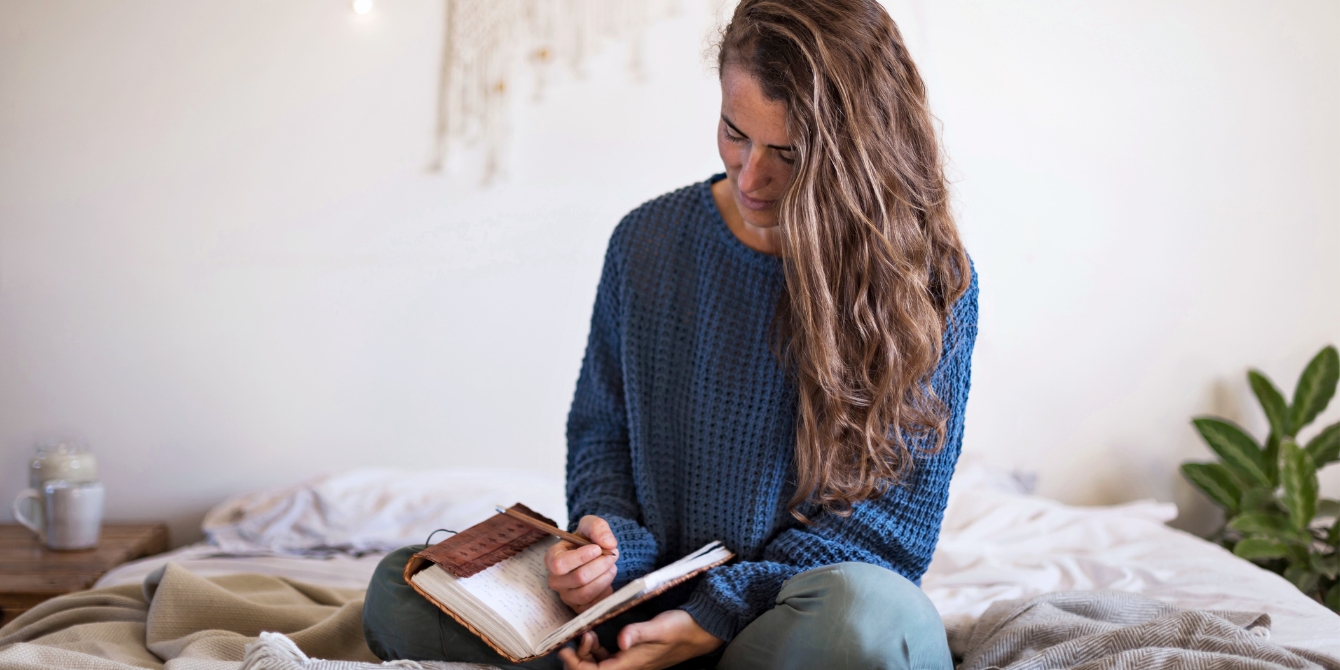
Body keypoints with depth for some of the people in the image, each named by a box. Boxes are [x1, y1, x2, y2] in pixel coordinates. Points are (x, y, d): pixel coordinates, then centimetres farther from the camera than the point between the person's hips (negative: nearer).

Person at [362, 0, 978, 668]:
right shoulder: (648, 242, 4)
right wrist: (610, 540, -11)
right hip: (646, 602, 3)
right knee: (400, 591, -16)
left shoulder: (933, 280, -7)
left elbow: (896, 516, -8)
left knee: (864, 612, -41)